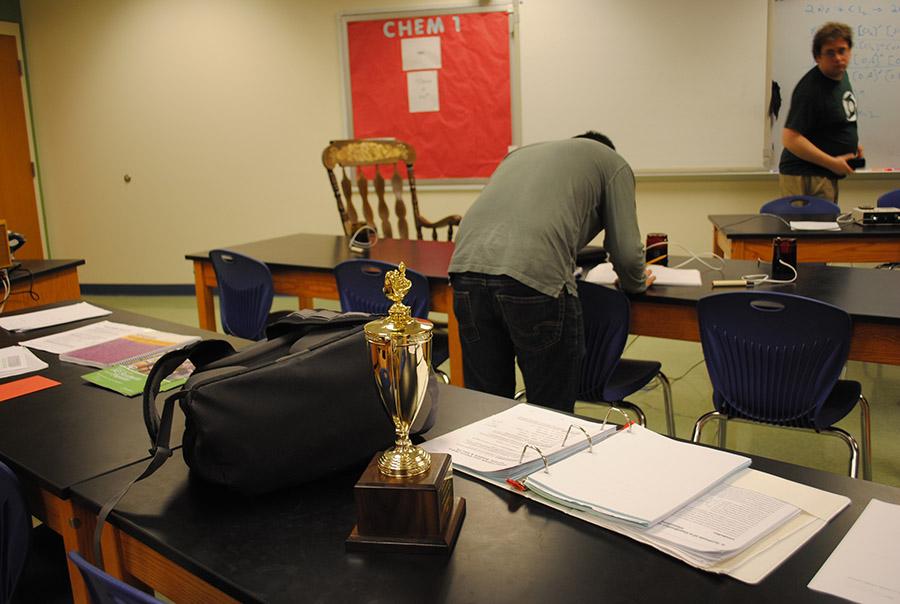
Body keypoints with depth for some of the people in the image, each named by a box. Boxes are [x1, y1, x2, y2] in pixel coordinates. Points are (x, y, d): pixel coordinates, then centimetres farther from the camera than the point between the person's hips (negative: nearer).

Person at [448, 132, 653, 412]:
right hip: (536, 276, -5)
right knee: (551, 415, 8)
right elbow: (626, 253, 13)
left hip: (467, 265, 6)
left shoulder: (520, 153, 35)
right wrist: (637, 282, 36)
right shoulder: (613, 163, 21)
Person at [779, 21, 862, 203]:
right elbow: (790, 139, -25)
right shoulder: (810, 89, -20)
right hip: (805, 178, -10)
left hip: (827, 177, 10)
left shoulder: (841, 75, 9)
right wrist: (832, 163, -21)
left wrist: (852, 143, 12)